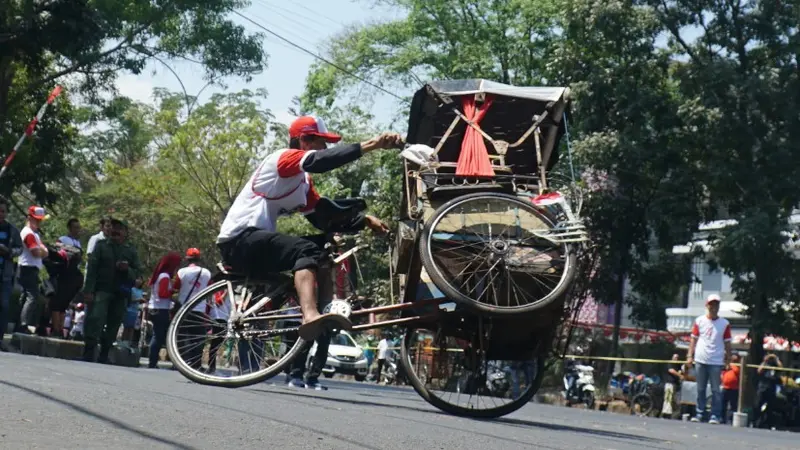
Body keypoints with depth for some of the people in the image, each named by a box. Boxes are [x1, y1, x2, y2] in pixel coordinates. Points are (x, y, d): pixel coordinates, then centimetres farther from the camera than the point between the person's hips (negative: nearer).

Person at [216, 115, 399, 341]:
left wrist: (364, 220, 0)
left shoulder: (303, 182, 21)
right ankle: (311, 316, -48)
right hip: (239, 239, -10)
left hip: (256, 243, 10)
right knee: (307, 250, -28)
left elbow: (323, 218, 14)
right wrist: (372, 144, -35)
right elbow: (318, 161, -28)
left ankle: (327, 311, -4)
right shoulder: (285, 158, -7)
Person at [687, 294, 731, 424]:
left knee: (715, 390, -2)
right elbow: (694, 339, 9)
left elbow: (727, 343, 4)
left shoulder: (724, 324, 2)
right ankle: (700, 413, 12)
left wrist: (728, 359, -1)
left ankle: (715, 415, 0)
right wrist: (690, 356, 3)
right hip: (700, 360, 2)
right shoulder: (699, 321, 6)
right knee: (700, 389, 7)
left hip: (716, 362, -2)